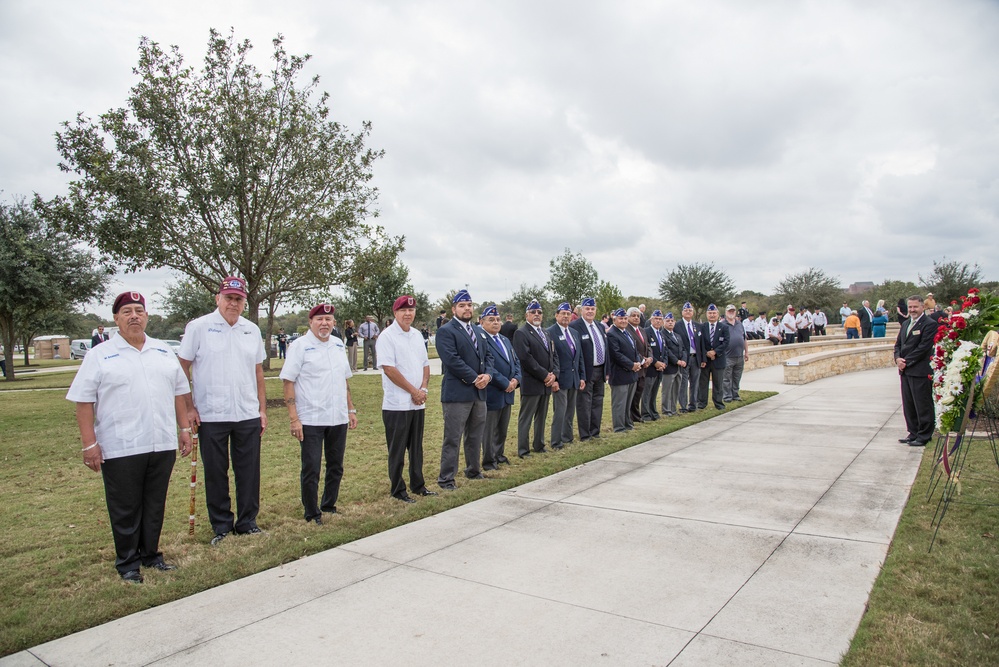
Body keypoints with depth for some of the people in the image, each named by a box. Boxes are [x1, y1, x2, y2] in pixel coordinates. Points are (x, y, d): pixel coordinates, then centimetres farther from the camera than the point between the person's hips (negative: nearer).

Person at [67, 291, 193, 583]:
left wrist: (185, 429, 11)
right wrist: (89, 444, -9)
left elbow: (179, 392, 15)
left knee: (155, 505, 12)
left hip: (162, 445, 4)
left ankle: (151, 554, 26)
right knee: (126, 510, 6)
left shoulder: (164, 351, 11)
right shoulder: (100, 356, -1)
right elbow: (83, 402, -4)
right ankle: (128, 563, 20)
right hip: (120, 449, -3)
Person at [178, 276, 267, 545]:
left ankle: (247, 522, 23)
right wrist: (189, 407, -7)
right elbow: (182, 369, -2)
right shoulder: (198, 327, -3)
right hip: (211, 415, -3)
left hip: (248, 415, 3)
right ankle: (221, 525, 22)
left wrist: (262, 409, 10)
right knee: (216, 473, 8)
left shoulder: (252, 330, 9)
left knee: (249, 472, 9)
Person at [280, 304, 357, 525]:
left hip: (338, 419, 6)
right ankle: (312, 515, 15)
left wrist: (351, 409, 15)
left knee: (336, 467, 13)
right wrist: (294, 419, -15)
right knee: (311, 470, 1)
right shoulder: (300, 346, -6)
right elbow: (288, 382, -9)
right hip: (310, 421, -5)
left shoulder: (339, 345, 11)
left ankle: (329, 506, 30)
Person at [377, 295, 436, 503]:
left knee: (416, 447, 15)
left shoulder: (417, 335, 12)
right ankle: (397, 491, 13)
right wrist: (413, 391, -14)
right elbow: (389, 369, -17)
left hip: (418, 403, 7)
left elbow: (425, 364, 15)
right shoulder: (387, 336, -10)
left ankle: (418, 486, 26)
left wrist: (423, 388, -2)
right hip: (397, 405, -7)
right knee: (397, 450, 2)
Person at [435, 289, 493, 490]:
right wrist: (474, 379, -16)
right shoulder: (446, 331, -8)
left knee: (475, 436, 17)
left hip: (479, 392, 8)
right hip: (457, 393, -7)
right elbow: (452, 360, -18)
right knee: (452, 439, -3)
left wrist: (487, 375, -5)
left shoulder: (478, 331, 17)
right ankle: (446, 479, 5)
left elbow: (488, 355, 15)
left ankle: (473, 470, 32)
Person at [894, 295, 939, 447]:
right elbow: (898, 344, 17)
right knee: (908, 405, 13)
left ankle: (924, 436, 8)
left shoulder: (930, 324, -9)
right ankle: (913, 433, 23)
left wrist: (906, 361, -13)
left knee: (923, 405, 0)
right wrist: (898, 358, -2)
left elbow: (923, 347, -15)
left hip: (920, 372, -8)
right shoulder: (905, 324, 17)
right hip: (905, 371, 8)